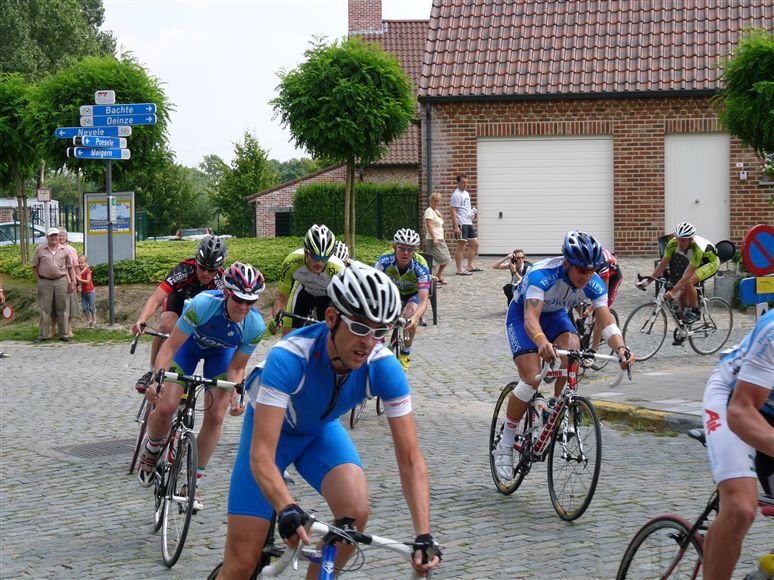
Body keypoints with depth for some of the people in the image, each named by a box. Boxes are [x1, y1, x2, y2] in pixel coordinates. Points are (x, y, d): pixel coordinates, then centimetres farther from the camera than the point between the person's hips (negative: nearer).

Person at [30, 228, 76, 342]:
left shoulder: (64, 250, 7)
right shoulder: (40, 249, 3)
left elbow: (70, 267, 10)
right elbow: (34, 265, 9)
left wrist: (73, 282, 5)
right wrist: (38, 280, 3)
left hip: (61, 281, 1)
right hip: (45, 282, -1)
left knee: (62, 310, 5)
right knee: (45, 310, 1)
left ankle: (64, 334, 11)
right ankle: (43, 335, 6)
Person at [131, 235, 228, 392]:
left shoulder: (221, 281, -33)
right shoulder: (185, 270, -37)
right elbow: (156, 298, -44)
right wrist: (141, 320, -62)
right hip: (179, 300, -1)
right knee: (166, 326, -32)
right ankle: (152, 372, -17)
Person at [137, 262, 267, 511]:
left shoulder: (255, 327, -31)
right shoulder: (204, 304, -39)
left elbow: (236, 368, -18)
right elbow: (170, 346, -34)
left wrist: (234, 396, -36)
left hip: (221, 352, 2)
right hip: (189, 343, -2)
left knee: (215, 417, -9)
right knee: (165, 408, -16)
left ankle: (194, 480, 7)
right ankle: (152, 450, 17)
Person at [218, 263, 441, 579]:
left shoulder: (383, 366, -28)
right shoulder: (290, 357, -38)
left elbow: (410, 458, -26)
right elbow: (261, 455, -43)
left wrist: (424, 535, -38)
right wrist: (287, 510, -61)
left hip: (321, 432, 3)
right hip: (271, 429, -3)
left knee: (356, 512, -28)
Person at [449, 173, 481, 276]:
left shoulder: (466, 193, 17)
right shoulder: (456, 195, -12)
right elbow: (453, 211, -17)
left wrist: (473, 212, 7)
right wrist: (456, 227, -23)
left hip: (468, 223, 10)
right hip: (461, 224, -9)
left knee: (474, 244, 12)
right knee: (461, 246, -6)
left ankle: (470, 266, 21)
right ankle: (459, 270, -3)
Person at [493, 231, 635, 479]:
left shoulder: (593, 284, -23)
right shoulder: (542, 275, -38)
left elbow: (607, 322, -31)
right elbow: (531, 319, -49)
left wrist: (621, 348, -51)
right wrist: (542, 343, -70)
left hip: (555, 314, 4)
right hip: (521, 315, -4)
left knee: (572, 347, -29)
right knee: (532, 380, -19)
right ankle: (504, 446, -5)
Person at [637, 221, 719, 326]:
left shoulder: (697, 248, -40)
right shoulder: (673, 243, -25)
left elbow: (688, 274, -43)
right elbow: (663, 264, -20)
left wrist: (673, 291, -51)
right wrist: (648, 280, -30)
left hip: (710, 262, -6)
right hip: (695, 263, 6)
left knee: (688, 282, -31)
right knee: (682, 295, -5)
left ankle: (695, 312, -13)